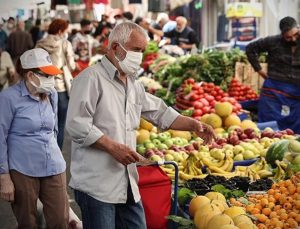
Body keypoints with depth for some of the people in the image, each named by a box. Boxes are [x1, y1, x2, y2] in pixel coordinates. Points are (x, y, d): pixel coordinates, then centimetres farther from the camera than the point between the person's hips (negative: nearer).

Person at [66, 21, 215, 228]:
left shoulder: (134, 85, 17)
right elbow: (77, 124, -18)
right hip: (97, 185, -8)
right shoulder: (91, 78, -10)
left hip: (128, 184, 8)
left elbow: (161, 112, 24)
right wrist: (113, 148, -21)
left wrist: (193, 125, 10)